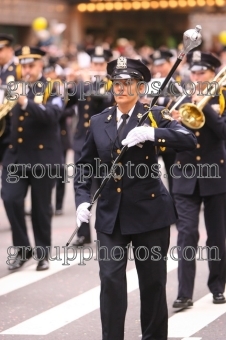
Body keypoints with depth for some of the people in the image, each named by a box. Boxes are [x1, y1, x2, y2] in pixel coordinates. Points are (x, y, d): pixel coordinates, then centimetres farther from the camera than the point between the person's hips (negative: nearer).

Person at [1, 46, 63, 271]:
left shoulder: (52, 88, -3)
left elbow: (52, 115, -20)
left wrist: (26, 102, -32)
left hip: (41, 155, -3)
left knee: (41, 206, 3)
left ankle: (42, 253, 18)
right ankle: (22, 248, 3)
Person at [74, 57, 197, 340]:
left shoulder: (155, 115, -2)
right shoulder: (99, 122, 8)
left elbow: (189, 140, -17)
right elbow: (84, 165, 14)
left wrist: (152, 133, -30)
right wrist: (82, 199, 0)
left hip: (148, 210, -2)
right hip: (110, 213, 2)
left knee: (153, 281, 6)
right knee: (111, 279, -7)